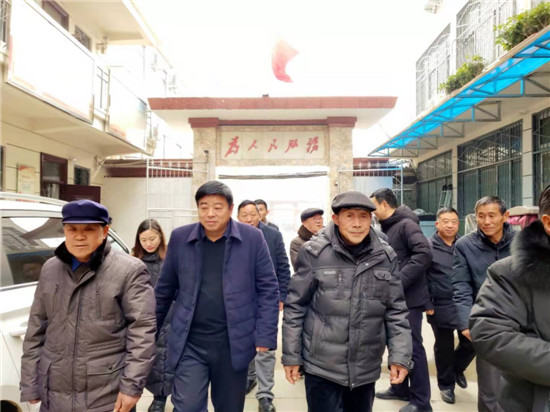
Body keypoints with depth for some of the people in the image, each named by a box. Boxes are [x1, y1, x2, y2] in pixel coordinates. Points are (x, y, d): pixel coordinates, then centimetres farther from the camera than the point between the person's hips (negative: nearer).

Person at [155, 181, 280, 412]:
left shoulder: (252, 238, -6)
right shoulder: (180, 238, 0)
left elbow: (268, 289, -4)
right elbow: (165, 289, 8)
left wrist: (265, 336, -8)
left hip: (234, 343, 0)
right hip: (190, 344, 1)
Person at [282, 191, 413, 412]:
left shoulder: (386, 256, -2)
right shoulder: (314, 252, -12)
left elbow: (396, 311, 4)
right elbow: (295, 307, -6)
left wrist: (400, 356, -2)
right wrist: (291, 356, -4)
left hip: (366, 369, 4)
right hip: (322, 367, -3)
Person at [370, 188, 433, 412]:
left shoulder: (406, 224, -14)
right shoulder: (388, 228, 13)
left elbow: (424, 254, -26)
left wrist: (399, 281, -25)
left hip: (409, 297, -9)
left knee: (413, 346, 0)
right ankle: (400, 388, 33)